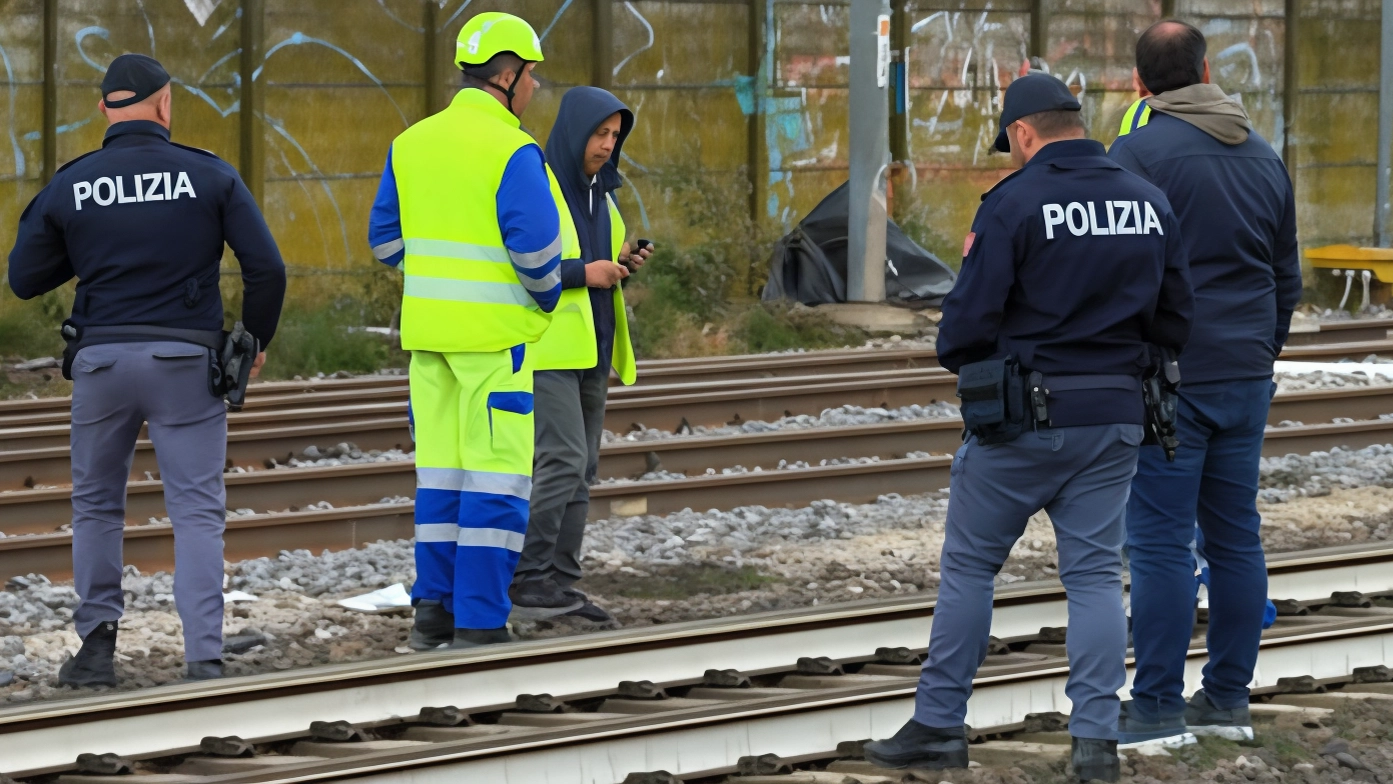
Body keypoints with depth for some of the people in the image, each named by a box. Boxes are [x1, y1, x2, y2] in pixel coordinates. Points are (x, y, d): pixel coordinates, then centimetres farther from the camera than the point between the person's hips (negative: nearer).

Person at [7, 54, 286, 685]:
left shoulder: (69, 188, 0)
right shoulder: (211, 177, -3)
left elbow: (24, 279, 7)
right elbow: (266, 269, -6)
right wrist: (256, 339, 11)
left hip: (101, 357, 1)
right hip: (186, 364, -1)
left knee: (96, 505, 19)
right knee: (197, 513, 1)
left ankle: (96, 646, 15)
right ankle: (204, 660, -10)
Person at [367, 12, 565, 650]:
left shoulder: (412, 143, 8)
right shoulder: (511, 152, -14)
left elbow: (388, 240, 12)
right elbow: (535, 242, -20)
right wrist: (547, 297, 0)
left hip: (428, 331, 7)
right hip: (495, 334, -7)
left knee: (444, 470, 13)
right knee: (497, 475, -3)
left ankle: (435, 609, 11)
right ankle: (480, 624, -5)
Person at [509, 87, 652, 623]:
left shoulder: (597, 193, 15)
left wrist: (620, 266, 1)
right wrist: (583, 273, -20)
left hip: (589, 351, 8)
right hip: (545, 349, -8)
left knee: (579, 471, 5)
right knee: (562, 460, -16)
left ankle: (559, 587, 7)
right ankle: (524, 581, -12)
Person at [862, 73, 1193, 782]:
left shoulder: (1014, 203, -13)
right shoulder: (1150, 205, 4)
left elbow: (969, 318, -13)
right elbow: (1174, 322, 8)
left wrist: (957, 359, 8)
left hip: (1024, 420, -4)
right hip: (1115, 417, 5)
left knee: (968, 564, 7)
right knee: (1095, 572, 7)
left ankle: (939, 724, 10)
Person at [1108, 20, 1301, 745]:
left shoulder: (1138, 154, -10)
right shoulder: (1263, 158, 11)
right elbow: (1286, 278, 19)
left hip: (1166, 378, -7)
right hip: (1245, 379, 7)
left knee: (1160, 543, -4)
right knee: (1235, 536, 11)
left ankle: (1157, 707, -4)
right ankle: (1227, 699, 15)